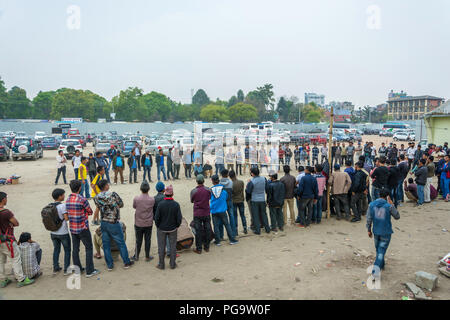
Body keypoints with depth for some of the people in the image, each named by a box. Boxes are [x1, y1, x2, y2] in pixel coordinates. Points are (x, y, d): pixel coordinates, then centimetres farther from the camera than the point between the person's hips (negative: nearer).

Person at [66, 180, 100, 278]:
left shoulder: (67, 200, 2)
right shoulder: (82, 200, -18)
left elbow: (68, 213, 11)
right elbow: (90, 212, -8)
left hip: (72, 228, 6)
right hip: (83, 228, -6)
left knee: (75, 249, 14)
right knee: (89, 248, 4)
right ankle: (89, 271, 7)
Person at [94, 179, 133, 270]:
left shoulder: (96, 198, -5)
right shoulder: (113, 194, -18)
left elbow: (99, 208, 7)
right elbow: (121, 204, -5)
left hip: (103, 223, 4)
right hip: (113, 223, -4)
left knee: (106, 245, 14)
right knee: (121, 243, 10)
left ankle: (110, 265, 23)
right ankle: (126, 262, 21)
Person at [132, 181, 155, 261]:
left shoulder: (136, 199, -16)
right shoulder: (152, 199, -14)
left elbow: (134, 207, 2)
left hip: (138, 224, 0)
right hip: (148, 224, 0)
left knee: (138, 240, 13)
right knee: (148, 240, 12)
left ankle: (136, 256, 27)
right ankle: (147, 256, 22)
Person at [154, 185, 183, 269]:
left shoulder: (160, 204, -17)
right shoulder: (176, 204, -14)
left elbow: (156, 218, -11)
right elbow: (179, 218, -10)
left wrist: (158, 226, 5)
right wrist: (176, 226, 8)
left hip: (162, 229, -1)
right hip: (173, 229, 1)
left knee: (161, 247, 12)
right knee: (173, 246, 14)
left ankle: (161, 265, 21)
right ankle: (172, 264, 22)